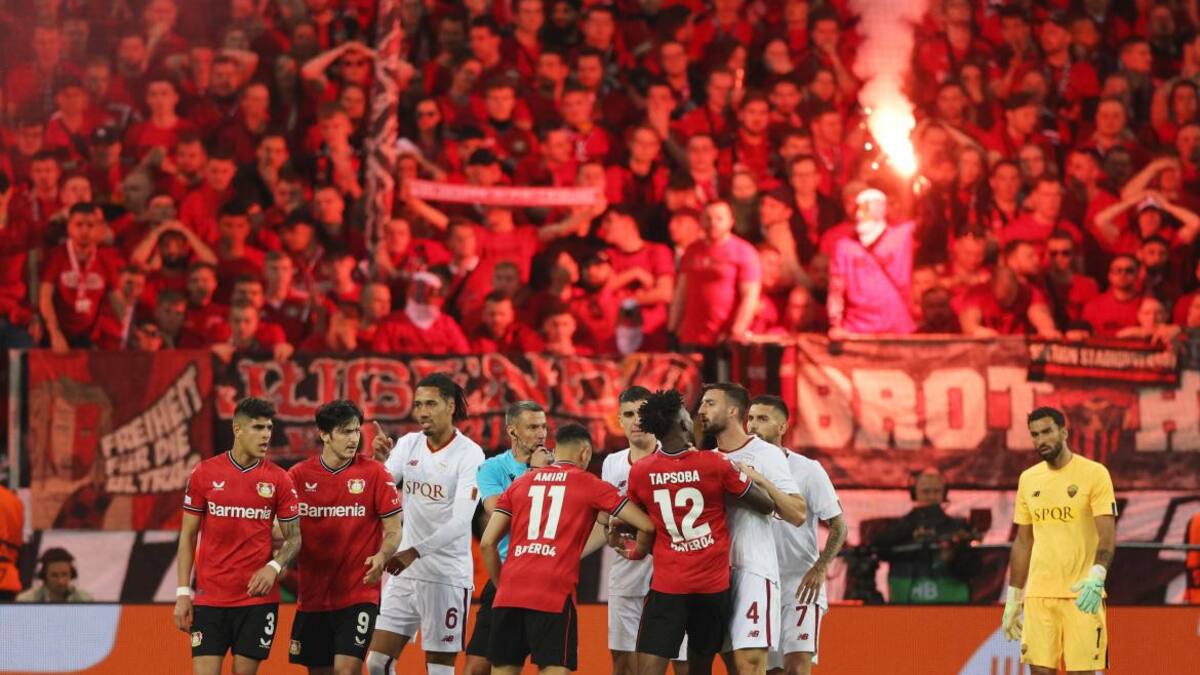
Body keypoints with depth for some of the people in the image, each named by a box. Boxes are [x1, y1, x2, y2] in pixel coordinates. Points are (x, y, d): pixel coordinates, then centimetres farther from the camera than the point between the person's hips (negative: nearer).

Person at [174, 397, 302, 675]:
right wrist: (183, 592, -1)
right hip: (209, 597, 0)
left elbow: (293, 538, 6)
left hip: (258, 597, 0)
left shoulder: (279, 479, 0)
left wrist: (274, 567, -14)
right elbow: (188, 535, 5)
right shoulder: (204, 473, 0)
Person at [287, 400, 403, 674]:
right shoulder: (299, 475, 2)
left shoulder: (374, 473, -3)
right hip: (312, 596, 3)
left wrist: (382, 557, -21)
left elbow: (393, 531, -1)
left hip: (358, 594, -3)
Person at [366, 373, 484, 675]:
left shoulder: (469, 454, -11)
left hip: (447, 577, -5)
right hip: (403, 571, 5)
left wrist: (414, 552, -30)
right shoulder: (408, 444, 6)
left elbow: (460, 522, -20)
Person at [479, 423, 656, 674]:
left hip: (509, 594, 4)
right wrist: (637, 552, 25)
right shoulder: (590, 485, 8)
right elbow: (647, 526, 4)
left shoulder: (520, 484, 18)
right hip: (554, 595, -4)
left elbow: (487, 543, 13)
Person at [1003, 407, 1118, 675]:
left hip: (1082, 596, -5)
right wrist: (1013, 598, 16)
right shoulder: (1028, 479, 11)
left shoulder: (1094, 474, -5)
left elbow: (1107, 535, -13)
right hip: (1039, 594, 5)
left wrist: (1096, 577, -30)